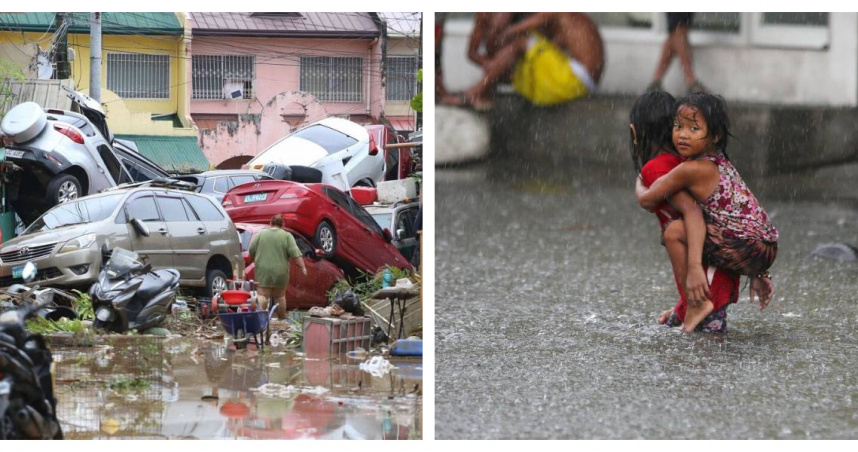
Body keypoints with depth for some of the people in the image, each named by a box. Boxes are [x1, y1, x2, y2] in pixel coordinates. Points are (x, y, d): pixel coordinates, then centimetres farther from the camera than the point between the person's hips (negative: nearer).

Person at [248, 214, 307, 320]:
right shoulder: (287, 236, 0)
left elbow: (251, 251, 7)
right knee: (280, 296, 11)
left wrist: (252, 260, 25)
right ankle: (282, 320, 17)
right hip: (280, 271, 0)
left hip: (263, 270, 0)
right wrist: (302, 267, -5)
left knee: (262, 295, -4)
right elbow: (295, 253, -7)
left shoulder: (260, 234, 5)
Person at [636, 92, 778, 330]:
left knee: (675, 231, -13)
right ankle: (757, 279, 24)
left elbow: (647, 201, -5)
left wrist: (640, 185, 16)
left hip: (749, 249, -10)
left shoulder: (690, 169, -13)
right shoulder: (720, 161, 13)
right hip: (767, 249, 10)